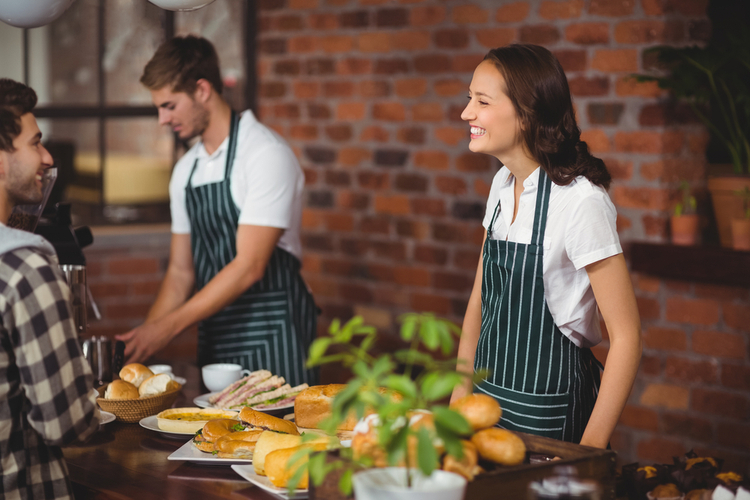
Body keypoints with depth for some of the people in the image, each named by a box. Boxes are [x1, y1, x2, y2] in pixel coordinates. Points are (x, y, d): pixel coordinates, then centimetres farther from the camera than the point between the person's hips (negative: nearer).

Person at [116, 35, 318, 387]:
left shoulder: (267, 154, -13)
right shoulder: (186, 170, 11)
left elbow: (248, 267, -19)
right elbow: (181, 272, 15)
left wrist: (168, 326, -19)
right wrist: (145, 336, 0)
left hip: (271, 333, -6)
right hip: (215, 338, 7)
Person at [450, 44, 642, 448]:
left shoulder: (579, 199, -19)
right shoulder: (503, 185, 4)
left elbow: (626, 335, -18)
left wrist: (590, 448, -19)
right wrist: (458, 401, 8)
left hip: (547, 415, -7)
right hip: (488, 399, 7)